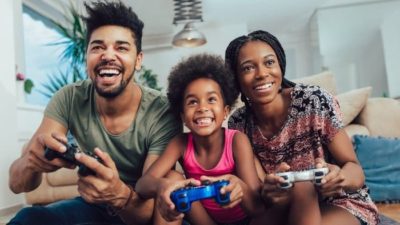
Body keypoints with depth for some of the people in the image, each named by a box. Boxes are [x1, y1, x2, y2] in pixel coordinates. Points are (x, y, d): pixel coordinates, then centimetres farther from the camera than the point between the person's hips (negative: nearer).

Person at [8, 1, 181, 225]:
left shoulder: (162, 114, -23)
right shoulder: (69, 99, -14)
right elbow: (17, 184, -17)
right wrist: (32, 161, -40)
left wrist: (119, 194, -46)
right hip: (91, 205, 3)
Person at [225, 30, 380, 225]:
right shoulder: (238, 124, -10)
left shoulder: (315, 101, -18)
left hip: (341, 203, -1)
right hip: (283, 209, 1)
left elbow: (354, 168, -13)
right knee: (300, 186, -30)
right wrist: (267, 193, -35)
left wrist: (339, 177, -36)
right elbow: (260, 188, -12)